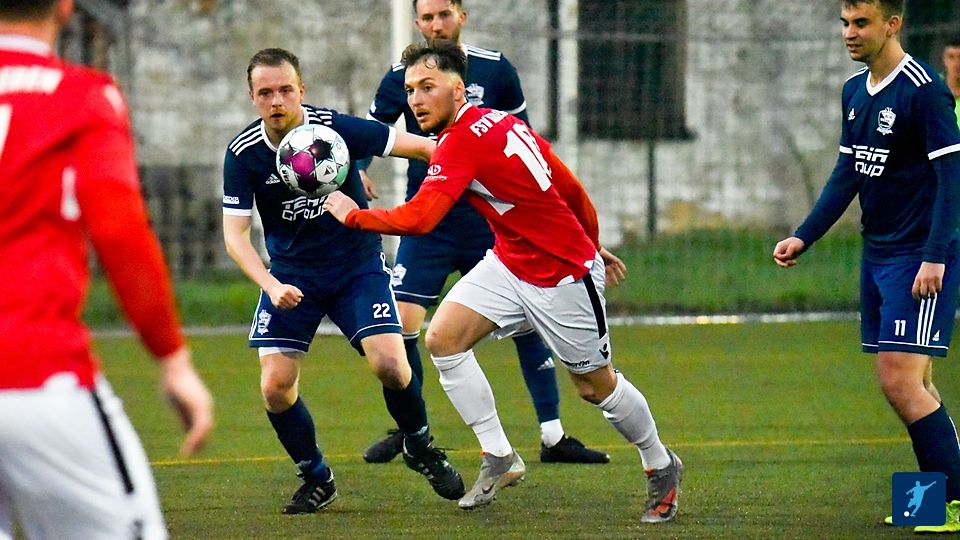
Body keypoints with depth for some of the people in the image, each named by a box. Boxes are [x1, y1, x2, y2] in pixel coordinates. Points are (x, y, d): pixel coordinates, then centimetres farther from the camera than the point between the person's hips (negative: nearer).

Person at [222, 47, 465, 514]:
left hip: (357, 265, -2)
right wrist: (272, 285, -29)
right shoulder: (243, 154, -13)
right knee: (276, 386, -12)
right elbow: (235, 235, -13)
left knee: (389, 365, -19)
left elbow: (422, 147, -10)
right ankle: (316, 480, 13)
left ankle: (420, 449, 12)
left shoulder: (338, 129, -19)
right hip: (291, 277, 2)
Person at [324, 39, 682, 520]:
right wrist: (592, 245, 22)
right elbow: (573, 192, 9)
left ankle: (661, 468, 31)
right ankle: (499, 458, -1)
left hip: (564, 278, -9)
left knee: (595, 385, 7)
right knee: (442, 336, -8)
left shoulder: (462, 143, -25)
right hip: (509, 263, 9)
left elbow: (416, 219, -34)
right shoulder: (499, 122, 1)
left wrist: (354, 215, -18)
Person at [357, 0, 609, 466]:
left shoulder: (494, 70, -1)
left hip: (489, 218, 0)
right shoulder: (402, 77, -2)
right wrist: (359, 172, -9)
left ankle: (553, 437, 6)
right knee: (400, 324, -10)